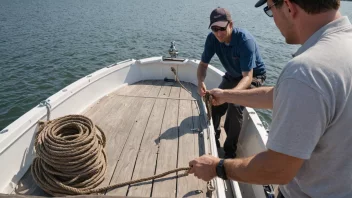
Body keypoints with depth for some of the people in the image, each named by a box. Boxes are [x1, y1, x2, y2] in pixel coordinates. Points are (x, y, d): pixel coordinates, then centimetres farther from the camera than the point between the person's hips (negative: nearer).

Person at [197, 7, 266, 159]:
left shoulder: (245, 40, -34)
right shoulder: (212, 38, -19)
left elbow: (248, 77, -37)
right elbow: (203, 64, -11)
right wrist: (200, 82, -34)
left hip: (253, 77, -5)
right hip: (232, 76, 5)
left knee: (235, 106, -27)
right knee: (214, 103, -8)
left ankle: (230, 151, -9)